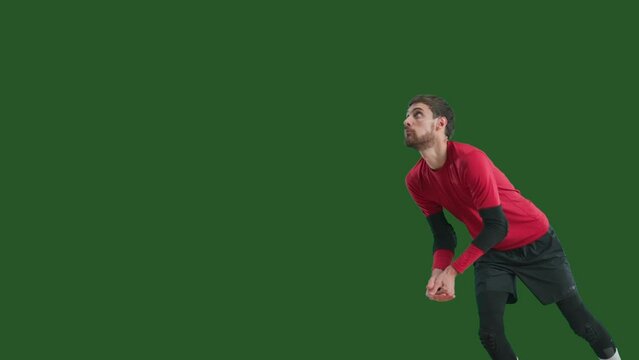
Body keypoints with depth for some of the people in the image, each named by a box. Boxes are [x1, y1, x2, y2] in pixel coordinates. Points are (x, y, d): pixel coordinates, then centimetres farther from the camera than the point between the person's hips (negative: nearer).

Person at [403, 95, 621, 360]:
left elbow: (497, 226, -26)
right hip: (491, 251, 5)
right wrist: (438, 272, -23)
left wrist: (453, 270, -29)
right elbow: (443, 234, -2)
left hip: (535, 242, -5)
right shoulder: (416, 181, -10)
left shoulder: (470, 160, -29)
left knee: (577, 316, -1)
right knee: (489, 333, -7)